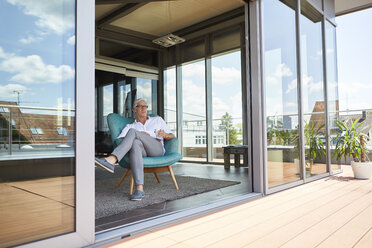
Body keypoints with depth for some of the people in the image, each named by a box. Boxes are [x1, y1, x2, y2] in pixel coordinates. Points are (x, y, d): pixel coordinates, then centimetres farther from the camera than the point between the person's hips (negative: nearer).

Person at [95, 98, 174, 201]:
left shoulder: (158, 120, 29)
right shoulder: (130, 126, 26)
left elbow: (172, 136, 23)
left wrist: (165, 135, -2)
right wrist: (139, 136, -7)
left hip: (157, 150, -1)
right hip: (142, 152, 1)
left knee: (132, 131, -24)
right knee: (135, 143, -39)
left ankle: (111, 160, -44)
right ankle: (139, 189, -48)